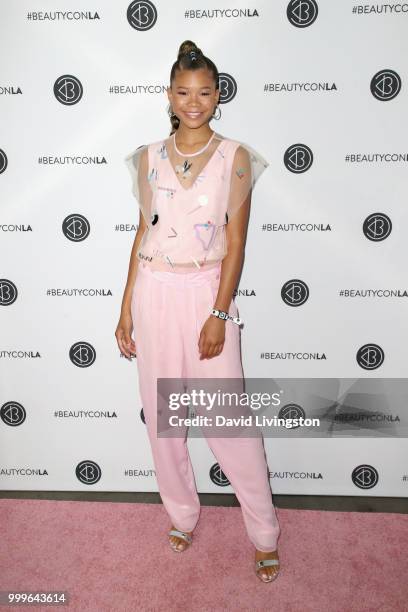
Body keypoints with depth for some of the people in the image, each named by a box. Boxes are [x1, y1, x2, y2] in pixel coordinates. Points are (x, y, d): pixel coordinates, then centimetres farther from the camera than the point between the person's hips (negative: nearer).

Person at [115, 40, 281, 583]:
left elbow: (235, 244, -5)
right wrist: (127, 309, 6)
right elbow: (142, 235, 9)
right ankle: (182, 512, 34)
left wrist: (219, 314, -13)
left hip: (207, 292, -3)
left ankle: (264, 532, 21)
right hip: (155, 293, 3)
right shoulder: (148, 158, 7)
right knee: (161, 414, 11)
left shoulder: (236, 158, -1)